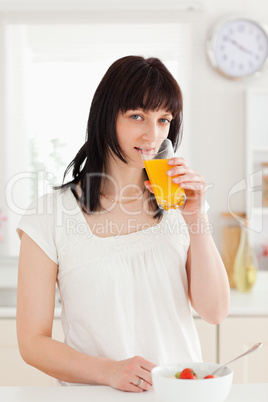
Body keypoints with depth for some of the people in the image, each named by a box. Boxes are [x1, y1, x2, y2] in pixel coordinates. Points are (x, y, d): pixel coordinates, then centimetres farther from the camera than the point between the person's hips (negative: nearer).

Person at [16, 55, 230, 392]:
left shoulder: (175, 203, 6)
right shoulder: (50, 215, -4)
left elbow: (215, 311, 0)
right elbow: (33, 342, -2)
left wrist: (196, 218, -9)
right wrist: (109, 371, -16)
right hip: (93, 395, -2)